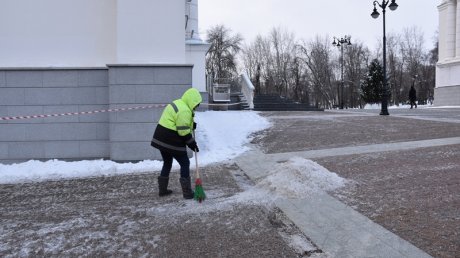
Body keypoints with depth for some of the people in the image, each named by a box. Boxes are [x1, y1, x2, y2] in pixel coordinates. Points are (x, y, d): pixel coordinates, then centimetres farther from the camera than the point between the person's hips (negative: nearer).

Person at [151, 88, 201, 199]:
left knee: (167, 163, 21)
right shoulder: (184, 111, -19)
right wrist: (192, 144, -10)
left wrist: (191, 124, 7)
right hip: (171, 142, -10)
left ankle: (162, 189, 28)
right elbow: (183, 132, -21)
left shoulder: (177, 103, 14)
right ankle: (187, 192, 4)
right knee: (185, 163, 2)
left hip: (161, 139, 10)